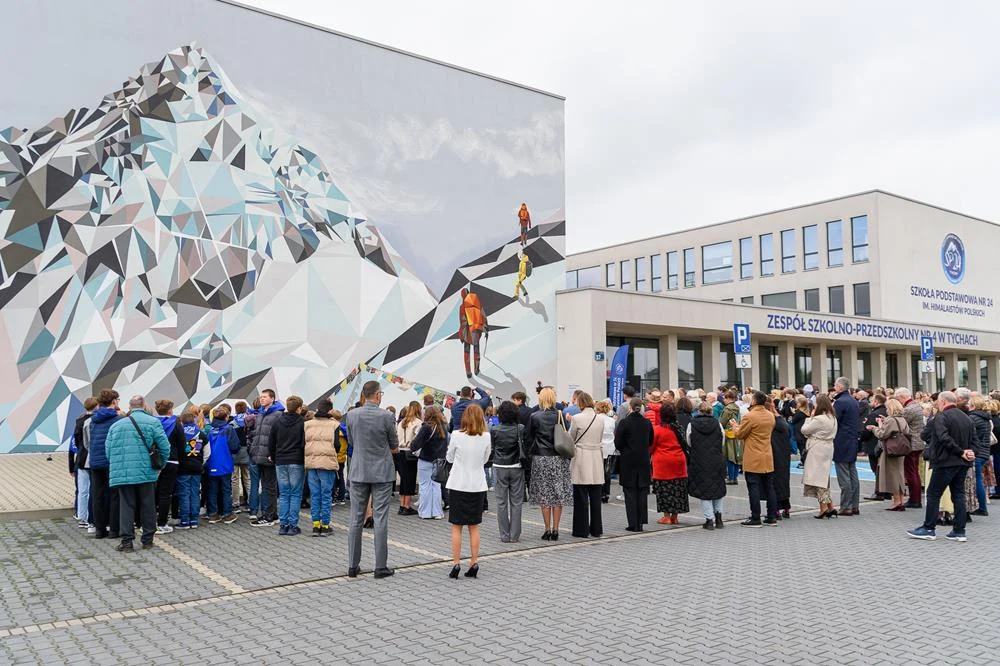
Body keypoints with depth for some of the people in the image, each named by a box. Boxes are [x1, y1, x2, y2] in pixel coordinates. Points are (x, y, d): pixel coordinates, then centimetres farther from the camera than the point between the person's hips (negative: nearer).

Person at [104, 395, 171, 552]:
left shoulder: (116, 425, 10)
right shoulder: (152, 422, -2)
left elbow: (108, 450, 10)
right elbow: (164, 446, -5)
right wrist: (160, 465, 11)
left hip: (122, 473, 2)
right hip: (146, 472, -2)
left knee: (126, 506, 7)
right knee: (147, 506, 9)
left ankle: (126, 542, 3)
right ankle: (147, 539, 16)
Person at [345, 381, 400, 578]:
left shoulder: (351, 415, -3)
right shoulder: (386, 416, -12)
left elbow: (351, 441, 11)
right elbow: (395, 446, 0)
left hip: (358, 473, 3)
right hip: (382, 473, -3)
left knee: (356, 520, 9)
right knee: (380, 520, 2)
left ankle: (353, 566, 15)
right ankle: (381, 567, 6)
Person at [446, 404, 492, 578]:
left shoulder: (456, 435, -11)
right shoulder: (486, 437, -6)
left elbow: (450, 458, 3)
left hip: (458, 485, -2)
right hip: (477, 485, 2)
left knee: (456, 526, 6)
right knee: (474, 527, 12)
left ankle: (456, 564, 5)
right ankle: (473, 564, 13)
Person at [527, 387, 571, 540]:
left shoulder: (534, 417, -6)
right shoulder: (560, 415, -2)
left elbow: (529, 438, -1)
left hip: (541, 458, -2)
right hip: (559, 458, 2)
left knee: (544, 495, 5)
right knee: (559, 494, 7)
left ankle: (547, 530, 6)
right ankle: (555, 530, 9)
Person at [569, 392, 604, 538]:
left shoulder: (576, 418, -11)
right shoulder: (600, 419, 3)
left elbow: (571, 439, 0)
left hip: (581, 459, -4)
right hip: (597, 457, 4)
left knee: (581, 497, 2)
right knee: (595, 496, 11)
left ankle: (582, 530, 5)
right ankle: (596, 529, 17)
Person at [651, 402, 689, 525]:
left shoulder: (657, 429, -12)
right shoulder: (678, 428, -1)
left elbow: (651, 447, -2)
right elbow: (684, 444, 10)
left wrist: (649, 456, 17)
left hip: (663, 463, -4)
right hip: (679, 461, 4)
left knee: (664, 489, 4)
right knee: (677, 488, 10)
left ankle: (666, 516, 5)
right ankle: (674, 516, 15)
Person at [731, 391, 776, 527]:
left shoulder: (750, 416, -16)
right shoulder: (770, 416, 7)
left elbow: (739, 434, -10)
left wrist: (734, 425, 11)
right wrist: (738, 426, 19)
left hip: (753, 459, -7)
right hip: (768, 459, 7)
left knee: (754, 488, -2)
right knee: (769, 488, 12)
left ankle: (755, 518, 0)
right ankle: (772, 517, 17)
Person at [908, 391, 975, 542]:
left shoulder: (941, 417, -13)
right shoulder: (966, 418, 13)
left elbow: (944, 438, -24)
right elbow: (973, 439, 11)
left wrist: (961, 452, -16)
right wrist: (970, 452, -3)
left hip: (946, 462, -8)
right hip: (963, 463, 8)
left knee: (933, 494, 1)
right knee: (958, 494, 11)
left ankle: (928, 529, 5)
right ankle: (959, 531, 11)